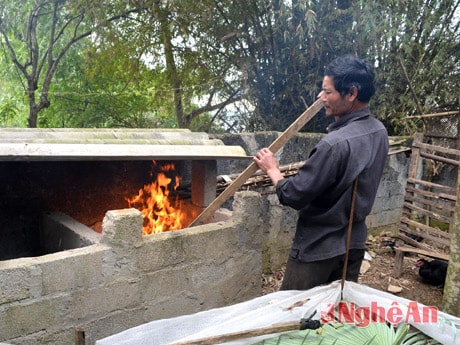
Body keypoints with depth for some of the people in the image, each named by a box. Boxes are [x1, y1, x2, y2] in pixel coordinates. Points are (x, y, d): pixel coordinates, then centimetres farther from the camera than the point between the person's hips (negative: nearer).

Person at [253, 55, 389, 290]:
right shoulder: (378, 131, -2)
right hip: (355, 242, 8)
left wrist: (272, 169, -6)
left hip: (319, 247, -8)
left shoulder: (335, 144, -29)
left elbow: (294, 196, -23)